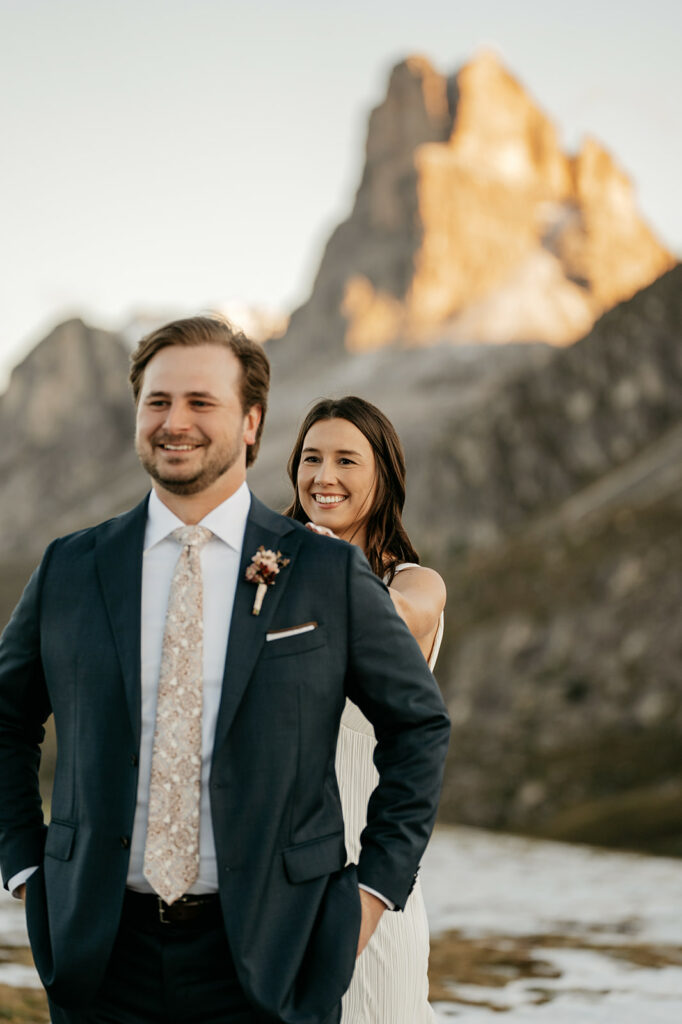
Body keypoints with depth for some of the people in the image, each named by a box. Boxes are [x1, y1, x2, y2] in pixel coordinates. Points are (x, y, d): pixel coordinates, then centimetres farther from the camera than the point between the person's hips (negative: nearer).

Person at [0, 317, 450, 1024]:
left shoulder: (331, 575, -1)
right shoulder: (68, 571, 5)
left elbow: (419, 723, 8)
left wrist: (379, 882, 2)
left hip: (266, 959, -1)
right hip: (104, 954, 2)